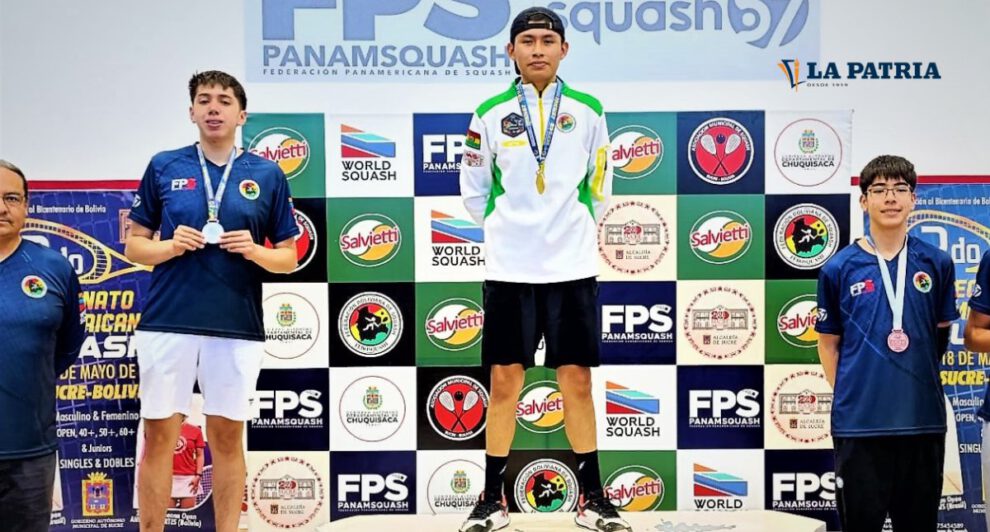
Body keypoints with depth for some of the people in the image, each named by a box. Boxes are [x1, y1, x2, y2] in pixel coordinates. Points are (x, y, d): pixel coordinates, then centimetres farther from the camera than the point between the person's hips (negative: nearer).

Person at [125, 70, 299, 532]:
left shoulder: (268, 175, 5)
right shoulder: (163, 166, 5)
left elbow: (288, 258, 8)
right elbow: (134, 245, 8)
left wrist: (253, 250, -12)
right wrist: (171, 246, -11)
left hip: (238, 327, 0)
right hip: (167, 322, 0)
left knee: (227, 438, 7)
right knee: (158, 436, 4)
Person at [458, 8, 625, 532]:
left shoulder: (587, 112, 3)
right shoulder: (491, 114, 1)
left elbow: (599, 186, 11)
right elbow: (474, 190, 9)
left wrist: (570, 227, 8)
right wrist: (509, 228, 7)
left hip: (572, 266, 0)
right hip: (509, 268, 0)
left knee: (576, 378, 4)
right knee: (504, 380, 3)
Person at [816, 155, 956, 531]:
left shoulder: (937, 264, 3)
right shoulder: (839, 268, -1)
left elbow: (941, 334, 14)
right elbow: (828, 343, 7)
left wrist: (919, 384, 9)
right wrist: (848, 395, 1)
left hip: (923, 419, 2)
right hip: (858, 424, -2)